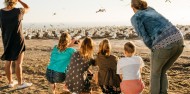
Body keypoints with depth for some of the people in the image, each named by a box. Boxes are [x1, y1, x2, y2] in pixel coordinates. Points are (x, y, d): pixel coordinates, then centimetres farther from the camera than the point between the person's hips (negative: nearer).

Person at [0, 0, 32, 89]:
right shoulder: (18, 11, -15)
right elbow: (27, 8, 5)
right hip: (18, 40, -5)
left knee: (8, 62, 12)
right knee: (18, 63, 1)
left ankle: (10, 82, 24)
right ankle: (20, 83, 10)